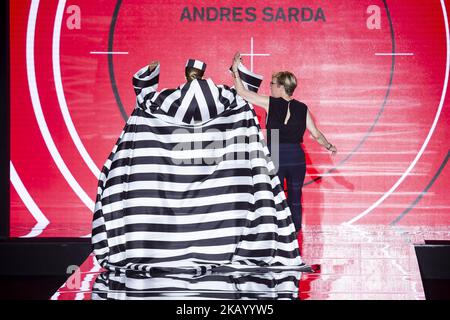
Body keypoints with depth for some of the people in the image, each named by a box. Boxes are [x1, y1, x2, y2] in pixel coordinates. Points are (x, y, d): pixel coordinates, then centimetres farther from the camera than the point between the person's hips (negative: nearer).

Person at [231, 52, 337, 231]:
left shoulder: (271, 103, -6)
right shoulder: (302, 108, 2)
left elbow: (242, 92, -3)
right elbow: (316, 134, 5)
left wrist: (235, 70, 7)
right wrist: (330, 147, 22)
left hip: (276, 159, -3)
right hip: (297, 158, 3)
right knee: (295, 200, 10)